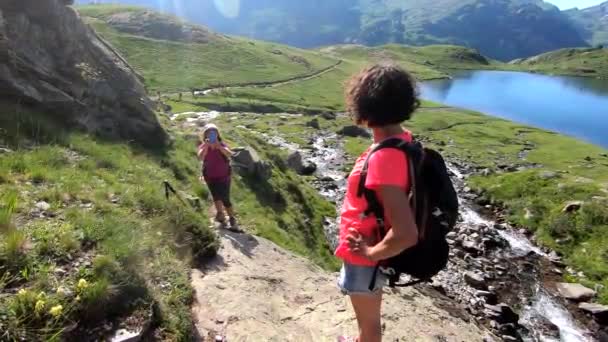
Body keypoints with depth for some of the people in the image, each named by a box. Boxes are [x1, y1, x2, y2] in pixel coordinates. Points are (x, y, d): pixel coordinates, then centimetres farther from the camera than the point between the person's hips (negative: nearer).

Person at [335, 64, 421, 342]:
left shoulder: (383, 159, -36)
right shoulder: (403, 138, -7)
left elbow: (406, 234, -40)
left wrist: (371, 252, -22)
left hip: (364, 257, -9)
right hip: (368, 246, 9)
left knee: (368, 319, 19)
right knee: (367, 314, 34)